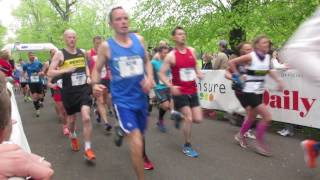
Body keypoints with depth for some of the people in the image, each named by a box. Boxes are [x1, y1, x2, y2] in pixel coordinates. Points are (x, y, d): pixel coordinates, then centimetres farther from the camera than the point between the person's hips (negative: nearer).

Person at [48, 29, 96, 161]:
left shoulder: (82, 52, 6)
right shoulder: (60, 54, -6)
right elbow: (50, 73, -10)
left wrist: (88, 77, 6)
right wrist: (65, 70, -23)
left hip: (83, 89, 2)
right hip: (69, 92, -1)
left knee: (86, 118, -14)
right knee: (72, 119, 15)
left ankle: (88, 149, -4)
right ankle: (73, 137, 48)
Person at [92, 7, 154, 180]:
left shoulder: (139, 39, 1)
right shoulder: (106, 46, -8)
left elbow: (147, 61, 13)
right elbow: (97, 70, 2)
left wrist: (150, 77, -5)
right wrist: (95, 84, -19)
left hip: (141, 97, 5)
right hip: (122, 99, -4)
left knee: (140, 134, 24)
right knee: (137, 143, -13)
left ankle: (123, 130, 60)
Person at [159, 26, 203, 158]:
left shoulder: (192, 51, 5)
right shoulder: (171, 56, -10)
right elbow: (161, 74, -8)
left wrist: (199, 73, -1)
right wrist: (170, 86, -23)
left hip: (192, 91, 5)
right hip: (180, 92, -5)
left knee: (198, 119, 3)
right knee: (189, 118, -11)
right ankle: (187, 146, 10)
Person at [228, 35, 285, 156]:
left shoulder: (268, 57, 3)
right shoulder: (250, 57, -17)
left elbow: (269, 71, 20)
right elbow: (231, 62, -12)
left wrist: (279, 81, 8)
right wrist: (237, 76, -9)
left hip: (259, 92, 7)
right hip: (250, 92, -7)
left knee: (252, 117, 20)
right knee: (267, 117, -12)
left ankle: (240, 136, 42)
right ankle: (260, 143, 6)